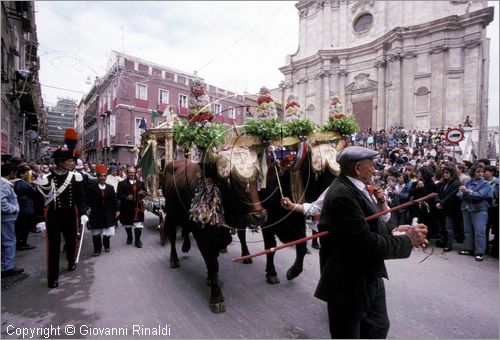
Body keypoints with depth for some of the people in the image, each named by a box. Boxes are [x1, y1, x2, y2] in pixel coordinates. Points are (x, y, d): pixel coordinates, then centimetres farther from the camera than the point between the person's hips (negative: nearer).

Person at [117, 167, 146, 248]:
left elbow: (144, 193, 11)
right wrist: (126, 197, -22)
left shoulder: (140, 183, 10)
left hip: (137, 207, 0)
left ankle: (138, 240, 8)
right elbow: (118, 195, -5)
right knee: (127, 225, 17)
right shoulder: (122, 183, 2)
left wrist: (142, 193, -12)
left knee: (138, 225, -4)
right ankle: (129, 237, 39)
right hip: (126, 207, 0)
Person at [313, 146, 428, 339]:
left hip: (370, 277, 10)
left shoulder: (355, 188, 4)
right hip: (349, 283, -9)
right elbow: (367, 243, -29)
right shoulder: (342, 195, -27)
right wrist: (407, 241, -16)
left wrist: (394, 230, -5)